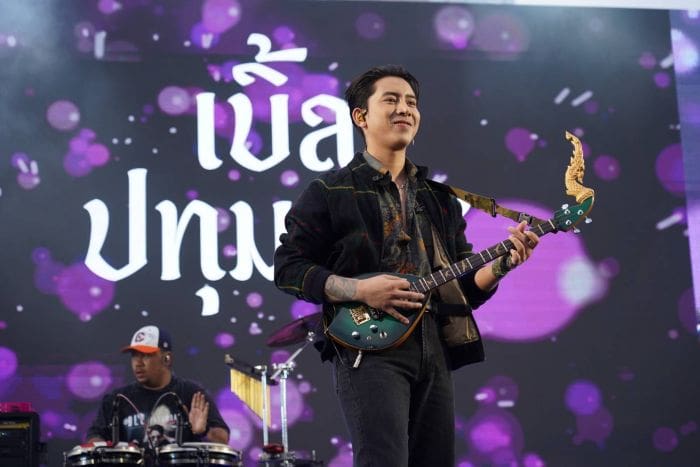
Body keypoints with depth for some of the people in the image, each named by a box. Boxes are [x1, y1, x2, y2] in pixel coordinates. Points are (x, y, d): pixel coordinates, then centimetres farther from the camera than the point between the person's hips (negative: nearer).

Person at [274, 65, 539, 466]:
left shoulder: (440, 199, 19)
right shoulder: (330, 192, 2)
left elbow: (466, 286, 18)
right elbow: (288, 268, -3)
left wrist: (503, 262, -2)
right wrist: (360, 289, -15)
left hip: (436, 350, 6)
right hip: (369, 348, -6)